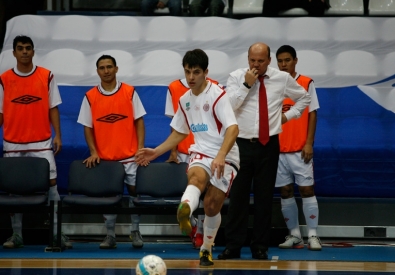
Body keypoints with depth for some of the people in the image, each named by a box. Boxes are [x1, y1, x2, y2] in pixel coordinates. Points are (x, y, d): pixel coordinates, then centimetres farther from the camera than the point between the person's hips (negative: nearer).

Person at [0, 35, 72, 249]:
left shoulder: (46, 77, 2)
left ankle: (56, 233, -3)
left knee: (51, 184, -4)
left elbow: (53, 108, 4)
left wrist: (58, 135, -2)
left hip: (42, 143, -1)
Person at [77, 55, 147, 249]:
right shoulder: (90, 97, 2)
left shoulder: (130, 92, 1)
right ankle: (110, 235, 10)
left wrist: (140, 149, -7)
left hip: (130, 155, -1)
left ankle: (135, 232, 11)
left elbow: (139, 121, 1)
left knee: (134, 191, 0)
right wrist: (93, 151, -7)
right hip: (104, 157, 1)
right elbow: (87, 126, 4)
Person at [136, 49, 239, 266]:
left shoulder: (217, 95, -9)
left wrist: (220, 156, -35)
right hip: (201, 153, 3)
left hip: (225, 158, -3)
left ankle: (206, 249, 20)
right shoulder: (184, 101, 11)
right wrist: (156, 152, 16)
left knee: (212, 206, -7)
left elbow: (233, 129, -20)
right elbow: (179, 133, 26)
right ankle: (184, 212, -67)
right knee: (197, 177, -32)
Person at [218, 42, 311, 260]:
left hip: (268, 144, 1)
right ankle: (232, 246, 5)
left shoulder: (282, 78, 4)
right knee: (238, 196, -1)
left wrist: (288, 115, 9)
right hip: (242, 144, -1)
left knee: (264, 197, 5)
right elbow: (229, 106, -14)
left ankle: (260, 247, 11)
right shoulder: (236, 77, -1)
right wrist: (247, 85, -18)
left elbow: (303, 97, 20)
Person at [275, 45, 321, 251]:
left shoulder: (306, 84, 1)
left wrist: (309, 143, -8)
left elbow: (312, 114, -1)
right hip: (278, 148, 3)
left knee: (306, 189, -5)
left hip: (300, 149, -3)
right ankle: (294, 235, 12)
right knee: (285, 191, 5)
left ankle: (313, 235, -2)